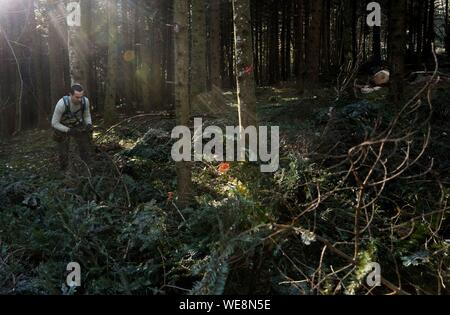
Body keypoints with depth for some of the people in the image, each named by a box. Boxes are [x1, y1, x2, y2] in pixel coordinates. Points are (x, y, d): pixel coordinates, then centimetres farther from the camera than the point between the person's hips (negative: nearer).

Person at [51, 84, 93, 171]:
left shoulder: (85, 101, -25)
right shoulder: (62, 104, -35)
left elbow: (87, 115, -5)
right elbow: (54, 123, -25)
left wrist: (89, 124, -26)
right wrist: (69, 130, -37)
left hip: (78, 127, 3)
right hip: (62, 128, -3)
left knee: (85, 150, -1)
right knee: (63, 154, -2)